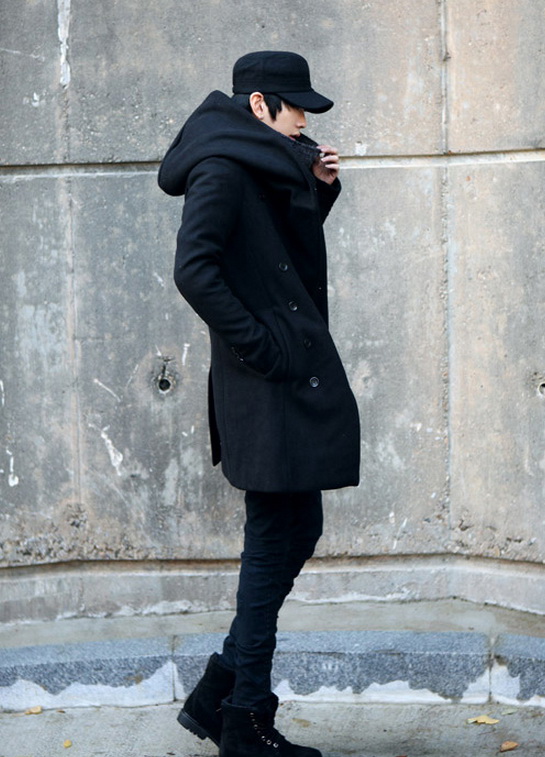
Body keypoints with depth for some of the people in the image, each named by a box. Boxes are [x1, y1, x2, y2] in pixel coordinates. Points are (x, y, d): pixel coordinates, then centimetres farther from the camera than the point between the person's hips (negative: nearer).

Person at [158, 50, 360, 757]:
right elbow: (194, 269, -23)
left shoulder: (267, 167, 16)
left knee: (293, 532, 14)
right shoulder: (224, 168, -13)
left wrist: (319, 189, 12)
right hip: (270, 387, -10)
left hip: (293, 381, 10)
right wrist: (259, 346, -20)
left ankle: (219, 693, 21)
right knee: (277, 538, -3)